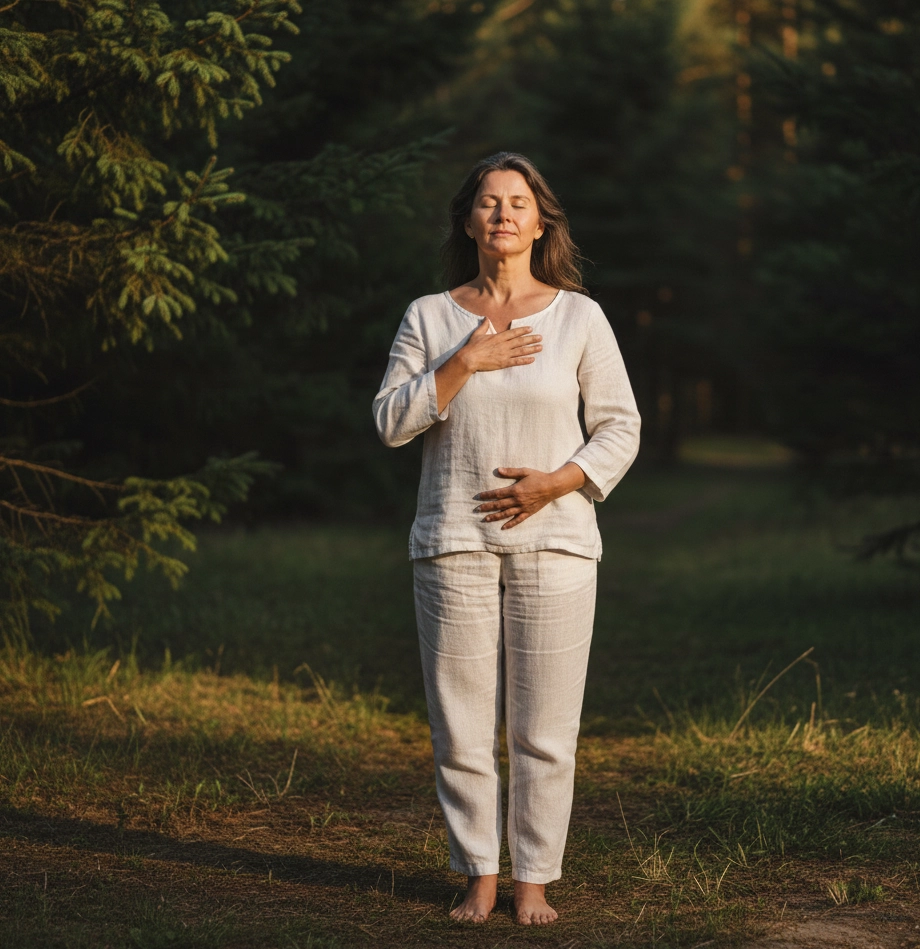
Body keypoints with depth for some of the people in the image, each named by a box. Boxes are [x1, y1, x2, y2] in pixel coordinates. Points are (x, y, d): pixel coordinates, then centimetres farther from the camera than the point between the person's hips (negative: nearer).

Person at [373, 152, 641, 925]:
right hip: (455, 542, 1)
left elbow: (619, 428, 3)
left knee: (544, 726, 0)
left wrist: (555, 483, -12)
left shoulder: (579, 316, 2)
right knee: (460, 722, 2)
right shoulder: (429, 317, 5)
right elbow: (392, 422, -4)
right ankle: (479, 876, 15)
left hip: (553, 539, -1)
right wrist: (465, 361, -14)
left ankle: (534, 880, 12)